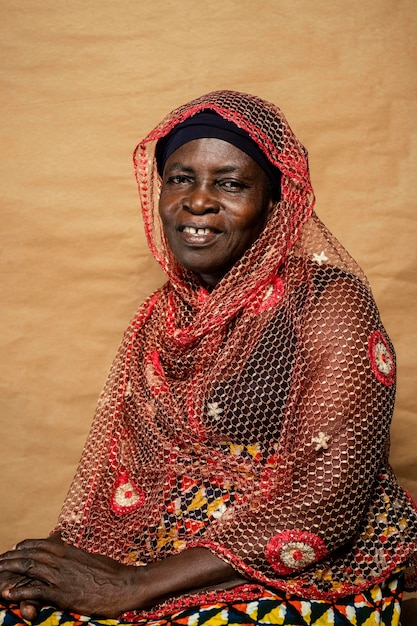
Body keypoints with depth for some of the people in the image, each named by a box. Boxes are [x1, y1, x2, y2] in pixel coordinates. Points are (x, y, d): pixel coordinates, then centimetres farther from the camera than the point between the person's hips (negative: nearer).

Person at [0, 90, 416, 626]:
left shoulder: (326, 300, -11)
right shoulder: (161, 313, 8)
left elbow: (327, 502, -19)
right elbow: (120, 467, 11)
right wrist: (65, 550, -10)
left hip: (300, 577, -5)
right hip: (161, 550, 6)